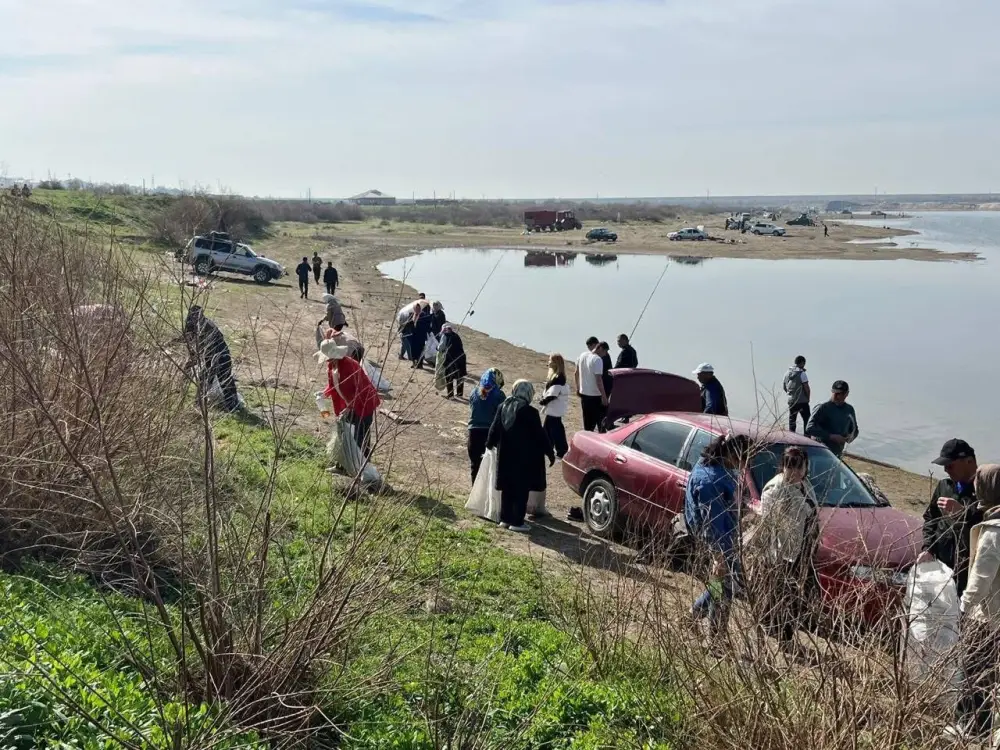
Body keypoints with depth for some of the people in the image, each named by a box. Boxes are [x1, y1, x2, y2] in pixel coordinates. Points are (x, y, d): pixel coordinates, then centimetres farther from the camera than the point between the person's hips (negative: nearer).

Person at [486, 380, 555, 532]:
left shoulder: (503, 407, 2)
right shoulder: (529, 411, -16)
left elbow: (495, 428, 11)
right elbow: (540, 434, -13)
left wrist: (490, 443, 28)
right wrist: (550, 452, -3)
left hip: (506, 456, 6)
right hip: (525, 458, -6)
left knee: (507, 489, 16)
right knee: (521, 490, 1)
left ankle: (505, 519, 21)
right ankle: (517, 522, 3)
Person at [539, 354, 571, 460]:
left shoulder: (558, 378, -20)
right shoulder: (554, 375, 11)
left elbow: (553, 394, -24)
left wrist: (543, 401, -14)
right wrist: (544, 400, 4)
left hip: (555, 410, -10)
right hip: (552, 410, 10)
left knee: (556, 429, -3)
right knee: (547, 428, 18)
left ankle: (562, 451, 4)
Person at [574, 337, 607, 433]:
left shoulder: (581, 357, 4)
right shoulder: (597, 359, -19)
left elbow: (576, 374, 13)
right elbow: (598, 379, -22)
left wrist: (578, 388, 25)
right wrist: (604, 396, -17)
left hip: (584, 394, 7)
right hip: (595, 396, -7)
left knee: (588, 424, 15)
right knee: (601, 422, 2)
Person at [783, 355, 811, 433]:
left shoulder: (787, 373, 6)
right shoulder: (802, 373, -14)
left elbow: (784, 386, 14)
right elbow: (806, 387, -15)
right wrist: (808, 398, -1)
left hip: (791, 401, 6)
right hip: (802, 401, -6)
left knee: (792, 420, 12)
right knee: (806, 419, 2)